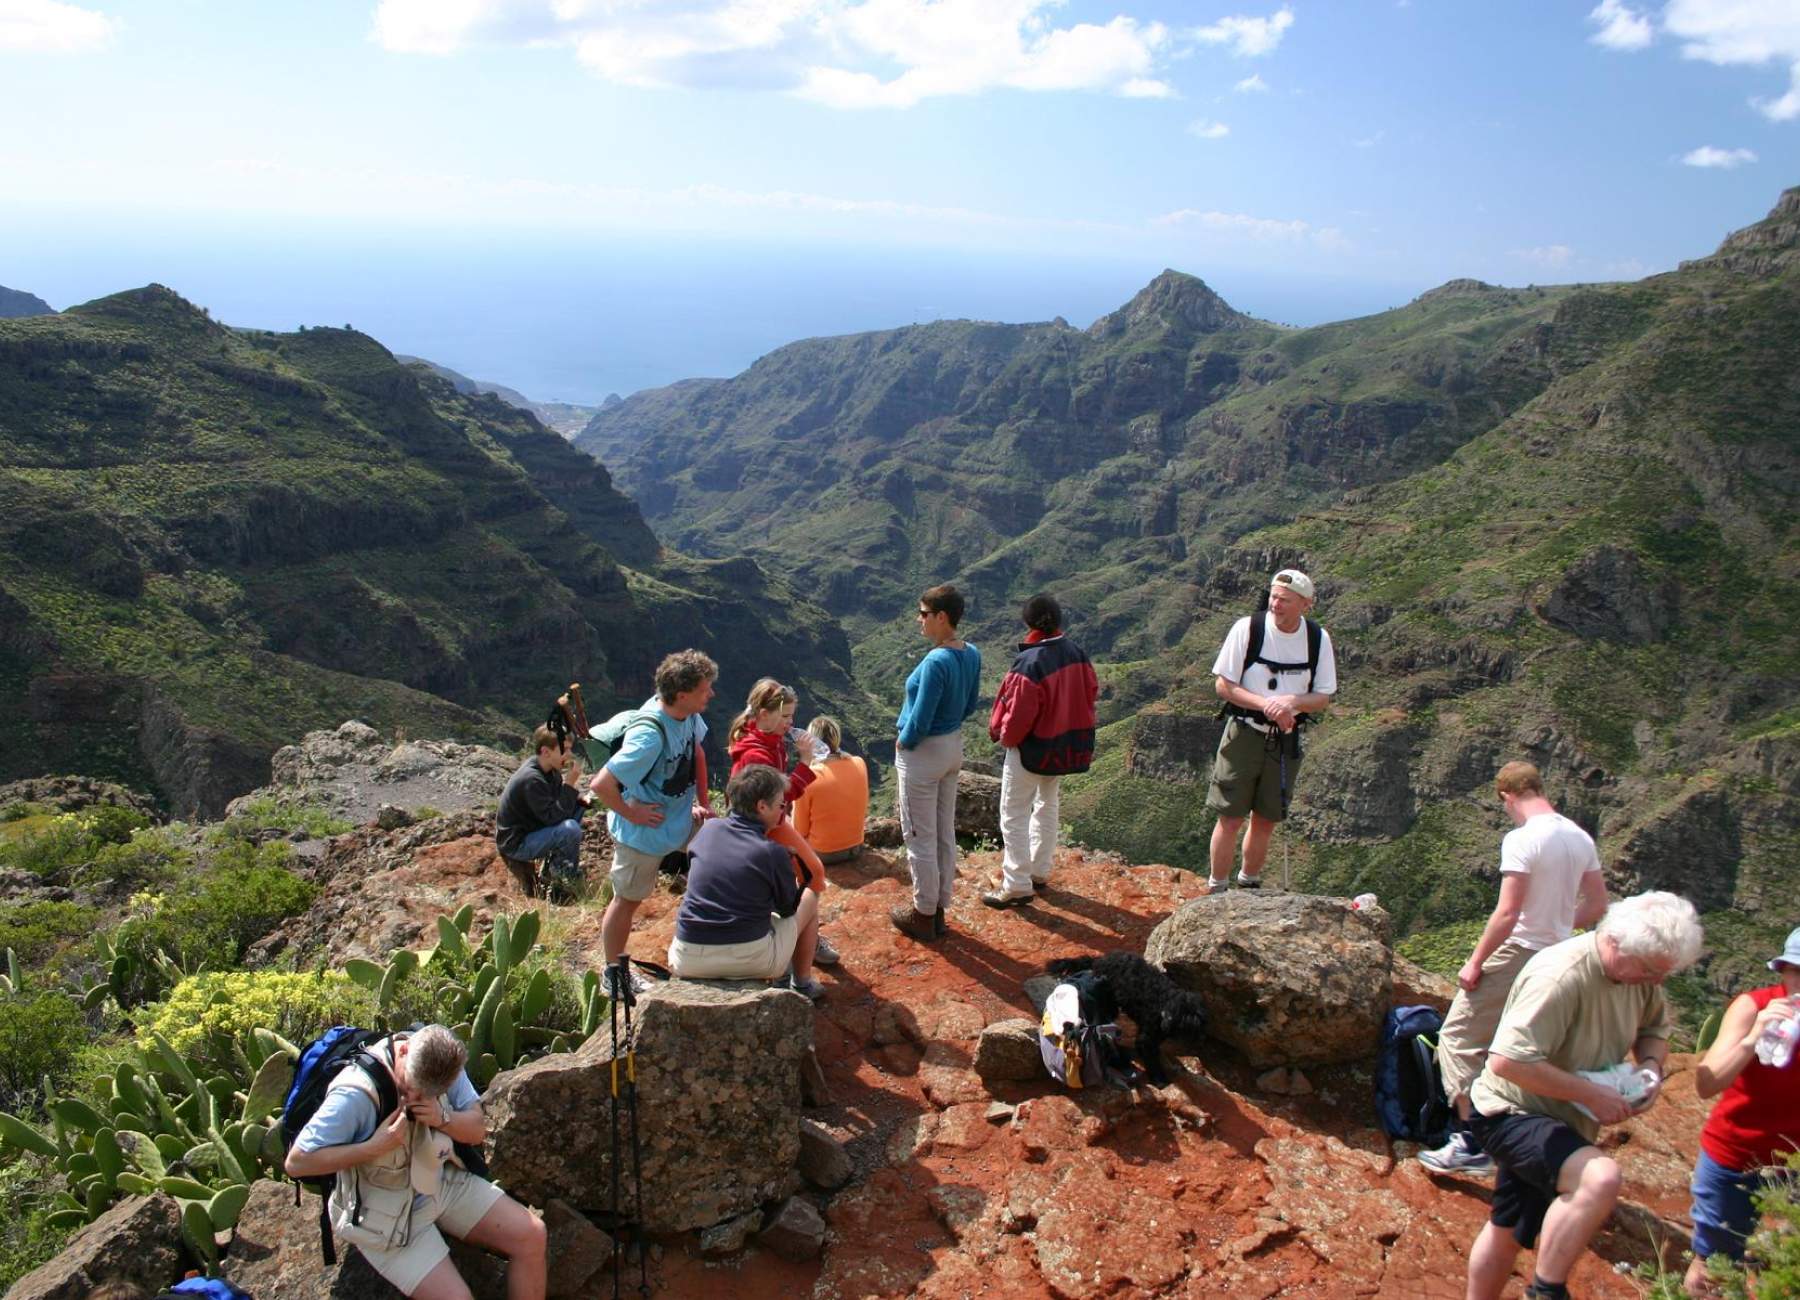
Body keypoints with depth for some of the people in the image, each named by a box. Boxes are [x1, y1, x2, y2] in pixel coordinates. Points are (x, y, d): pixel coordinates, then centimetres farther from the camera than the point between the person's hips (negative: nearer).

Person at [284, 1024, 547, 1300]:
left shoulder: (441, 1062, -11)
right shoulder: (355, 1094, -28)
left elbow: (477, 1130, -3)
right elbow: (296, 1163, -24)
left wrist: (443, 1119, -25)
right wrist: (374, 1147, -32)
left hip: (442, 1182, 6)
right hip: (386, 1214, -5)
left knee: (531, 1235, -6)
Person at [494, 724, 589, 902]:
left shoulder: (548, 767, -2)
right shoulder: (531, 779, -30)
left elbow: (562, 793, 12)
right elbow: (554, 817, -29)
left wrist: (581, 797, -10)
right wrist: (570, 784, -30)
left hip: (533, 827, 10)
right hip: (516, 842, -10)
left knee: (578, 804, 8)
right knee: (570, 829, -30)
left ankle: (558, 858, 12)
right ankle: (558, 872, -2)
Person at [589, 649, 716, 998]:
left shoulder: (688, 714, -10)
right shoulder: (649, 736, -35)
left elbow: (697, 752, 12)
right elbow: (601, 784, -35)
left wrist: (701, 801, 7)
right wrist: (632, 814, -21)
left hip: (682, 818, 8)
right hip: (646, 832, -8)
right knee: (627, 901, 9)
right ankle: (613, 976, 28)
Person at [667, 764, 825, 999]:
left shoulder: (709, 829, 3)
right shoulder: (773, 852, -9)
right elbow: (788, 908, 6)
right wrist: (797, 883, 27)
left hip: (688, 962, 4)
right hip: (751, 960, -4)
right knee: (809, 898, 21)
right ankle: (803, 984, 31)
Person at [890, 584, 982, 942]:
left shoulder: (936, 662, -28)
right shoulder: (971, 655, -2)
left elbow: (919, 722, -24)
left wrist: (903, 742, -7)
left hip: (922, 752, -8)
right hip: (953, 747, 8)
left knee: (920, 838, 6)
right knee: (945, 834, 16)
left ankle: (923, 916, 19)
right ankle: (939, 911, 29)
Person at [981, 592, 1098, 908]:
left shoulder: (1030, 663, -28)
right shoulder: (1076, 652, -5)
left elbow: (1019, 713, -24)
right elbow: (1091, 690, 6)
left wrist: (1004, 737, -4)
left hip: (1032, 750, -8)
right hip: (1066, 747, 8)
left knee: (1014, 816, 3)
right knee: (1047, 806, 23)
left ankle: (1017, 886, 6)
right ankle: (1040, 872, 35)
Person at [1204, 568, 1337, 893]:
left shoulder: (1319, 639, -2)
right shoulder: (1247, 628, -12)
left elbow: (1324, 698, 2)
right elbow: (1223, 685, -9)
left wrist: (1292, 701, -20)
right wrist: (1265, 704, -22)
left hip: (1286, 741, 3)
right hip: (1244, 735, -3)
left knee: (1266, 821, 12)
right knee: (1231, 817, -2)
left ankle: (1249, 886, 30)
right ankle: (1216, 891, 11)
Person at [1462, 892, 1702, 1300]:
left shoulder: (1637, 971, -3)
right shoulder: (1561, 975, -30)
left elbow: (1655, 1026, 18)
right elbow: (1507, 1060, -35)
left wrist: (1650, 1064, -4)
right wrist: (1590, 1093, -29)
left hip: (1560, 1124, 9)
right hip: (1513, 1114, -9)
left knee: (1507, 1232, 21)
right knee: (1600, 1178, -33)